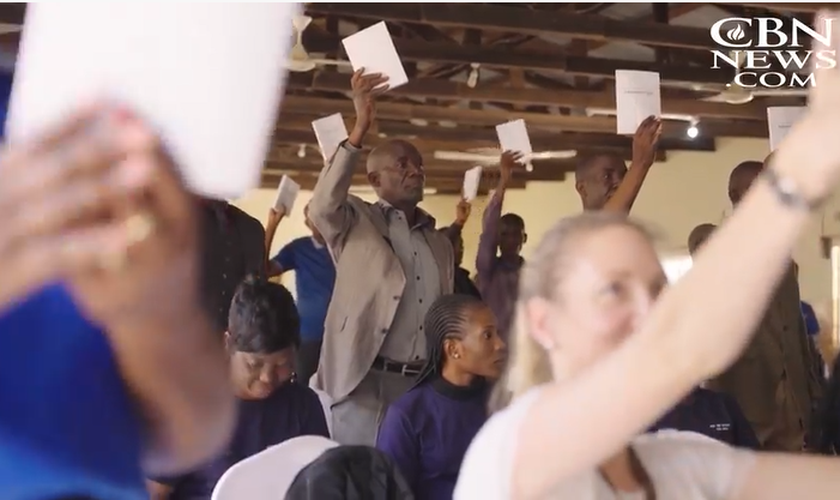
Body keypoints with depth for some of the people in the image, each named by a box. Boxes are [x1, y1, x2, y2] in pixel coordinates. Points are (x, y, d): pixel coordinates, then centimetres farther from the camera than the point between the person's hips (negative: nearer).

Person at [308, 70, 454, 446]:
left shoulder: (440, 244, 19)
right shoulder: (357, 224, 3)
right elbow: (321, 207, -20)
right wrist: (360, 129, -27)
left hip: (427, 386, 5)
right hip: (368, 382, -5)